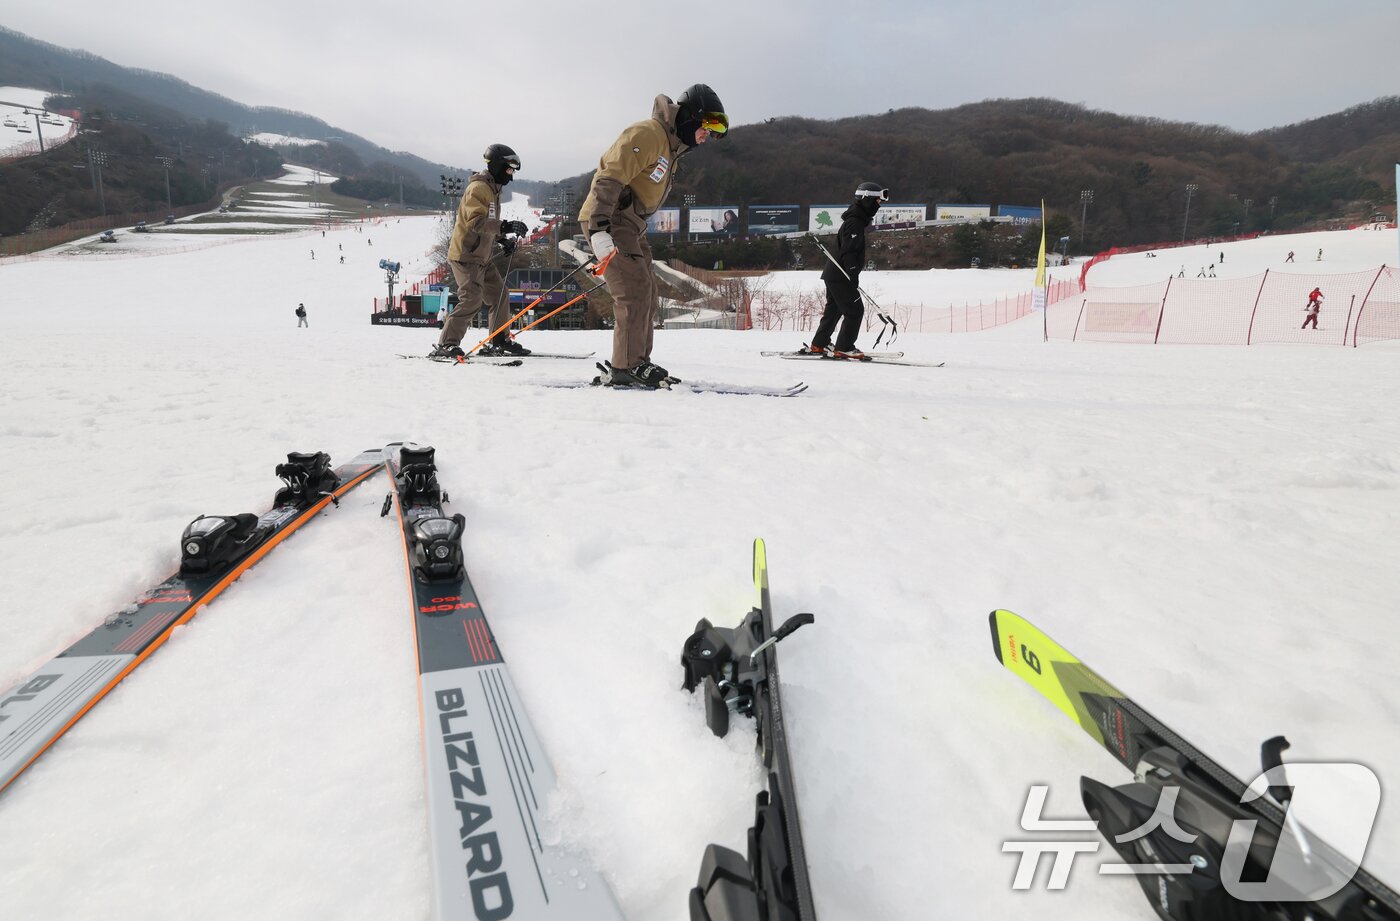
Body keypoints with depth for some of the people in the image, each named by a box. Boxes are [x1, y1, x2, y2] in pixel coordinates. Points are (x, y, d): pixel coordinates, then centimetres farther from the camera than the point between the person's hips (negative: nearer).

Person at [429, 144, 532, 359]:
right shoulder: (478, 188, -14)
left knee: (499, 295, 11)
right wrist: (506, 226, -33)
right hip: (466, 256, -10)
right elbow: (476, 222, -26)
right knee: (472, 300, -17)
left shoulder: (493, 189, 18)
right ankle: (446, 345, -14)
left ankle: (500, 341, 21)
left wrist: (502, 240, 10)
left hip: (482, 257, 10)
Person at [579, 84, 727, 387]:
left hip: (631, 225, 10)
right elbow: (609, 179, -23)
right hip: (607, 222, -10)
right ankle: (625, 369, -11)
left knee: (645, 294, 10)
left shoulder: (670, 147, 19)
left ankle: (637, 363, 16)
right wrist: (599, 228, -32)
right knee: (635, 292, -15)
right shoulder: (646, 134, -13)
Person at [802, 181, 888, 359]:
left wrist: (852, 277, 25)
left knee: (834, 309, 17)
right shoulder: (854, 222, -16)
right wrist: (853, 277, -26)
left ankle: (818, 345, 24)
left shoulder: (857, 220, 18)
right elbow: (848, 252, -24)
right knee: (855, 310, -7)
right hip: (840, 276, -11)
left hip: (833, 273, 11)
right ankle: (844, 348, -5)